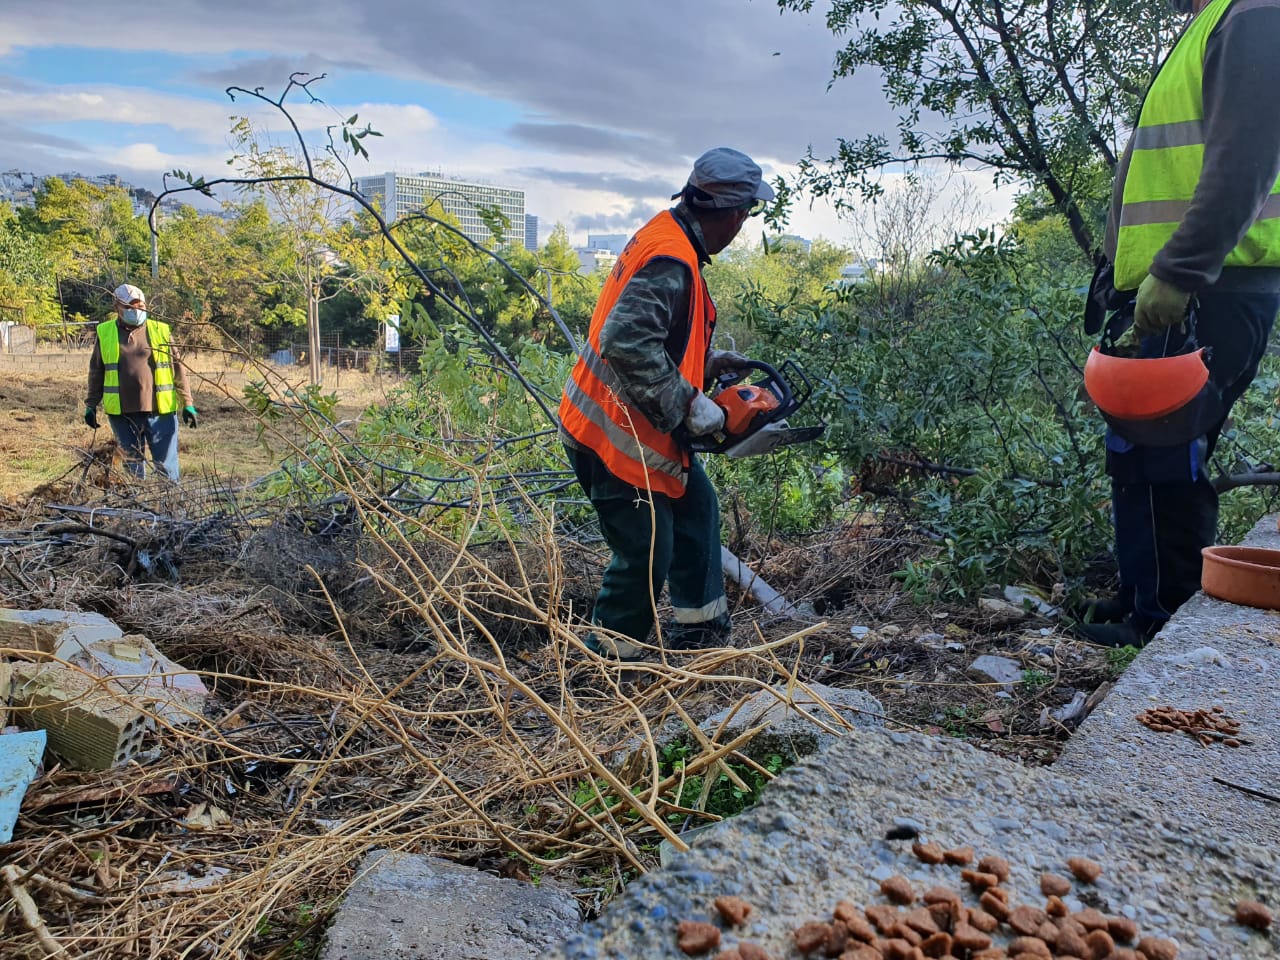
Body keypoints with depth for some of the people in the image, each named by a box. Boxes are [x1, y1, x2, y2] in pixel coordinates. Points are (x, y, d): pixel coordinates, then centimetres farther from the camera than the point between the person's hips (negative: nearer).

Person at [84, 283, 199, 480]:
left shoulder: (161, 331, 4)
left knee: (166, 464, 2)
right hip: (122, 413, 1)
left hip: (160, 411, -1)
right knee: (132, 464, 11)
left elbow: (178, 370, 5)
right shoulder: (105, 333, 6)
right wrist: (91, 405, 9)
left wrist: (187, 403, 0)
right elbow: (96, 373, 13)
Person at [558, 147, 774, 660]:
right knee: (647, 555, 0)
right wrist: (689, 405, -25)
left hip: (642, 426, 11)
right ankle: (608, 660, 19)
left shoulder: (667, 233, 7)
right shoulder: (670, 262, -24)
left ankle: (700, 627, 34)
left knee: (696, 506, 20)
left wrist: (706, 362, 10)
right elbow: (627, 344, -34)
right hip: (615, 434, -10)